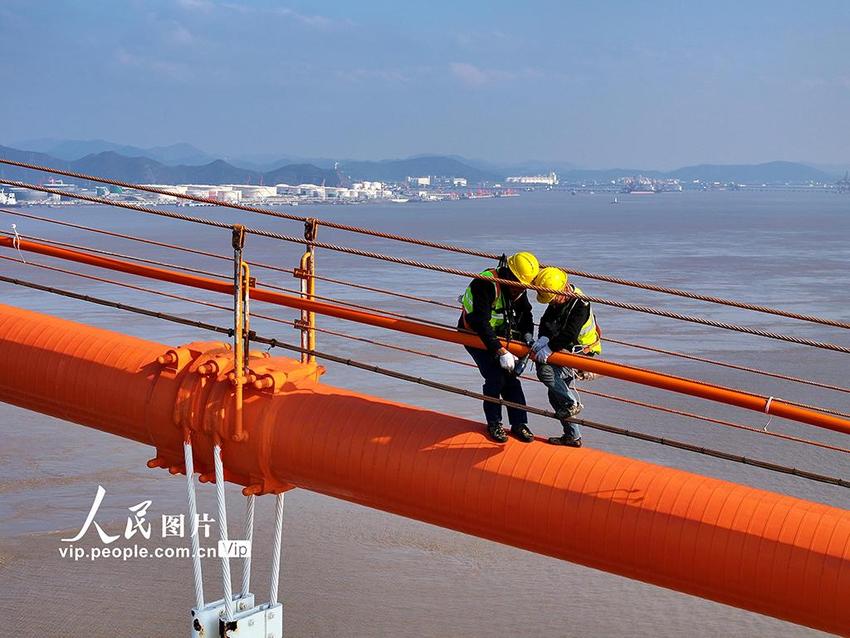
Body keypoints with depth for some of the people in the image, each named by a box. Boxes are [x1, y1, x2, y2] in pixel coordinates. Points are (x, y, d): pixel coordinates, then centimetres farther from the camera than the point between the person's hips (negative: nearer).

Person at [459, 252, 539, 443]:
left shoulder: (518, 288, -9)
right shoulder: (486, 285, -33)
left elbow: (526, 313, 6)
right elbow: (481, 323, -39)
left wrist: (528, 335, -15)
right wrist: (501, 352, -43)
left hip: (498, 334, 6)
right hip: (474, 334, -6)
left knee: (511, 377, -2)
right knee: (495, 378, -15)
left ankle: (519, 424, 4)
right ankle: (493, 424, 1)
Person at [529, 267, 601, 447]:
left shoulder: (580, 305, -24)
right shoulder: (558, 300, 2)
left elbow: (568, 334, -32)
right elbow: (547, 321, -5)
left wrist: (549, 348, -35)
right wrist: (543, 339, -24)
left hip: (582, 354, -9)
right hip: (568, 351, 9)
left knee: (546, 370, -28)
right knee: (557, 394, 10)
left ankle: (572, 404, -15)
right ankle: (573, 437, 20)